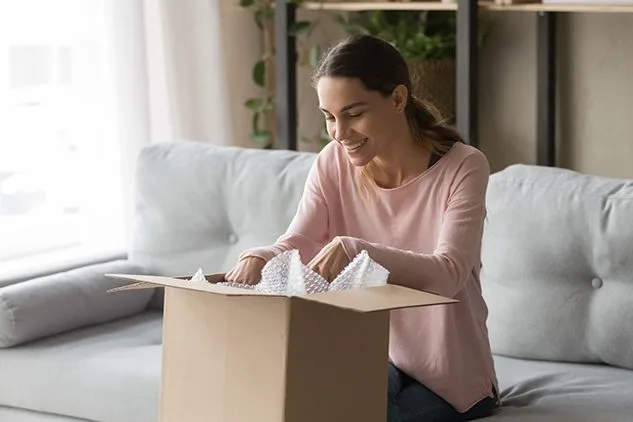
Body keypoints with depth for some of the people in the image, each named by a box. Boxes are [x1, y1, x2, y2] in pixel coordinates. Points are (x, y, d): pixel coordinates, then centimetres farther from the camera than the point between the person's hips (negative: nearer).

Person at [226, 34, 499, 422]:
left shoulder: (463, 167, -17)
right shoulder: (334, 164, -3)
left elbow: (448, 274, -28)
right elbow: (296, 245, -8)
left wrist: (355, 250, -44)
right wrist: (258, 258, -33)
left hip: (451, 378, -3)